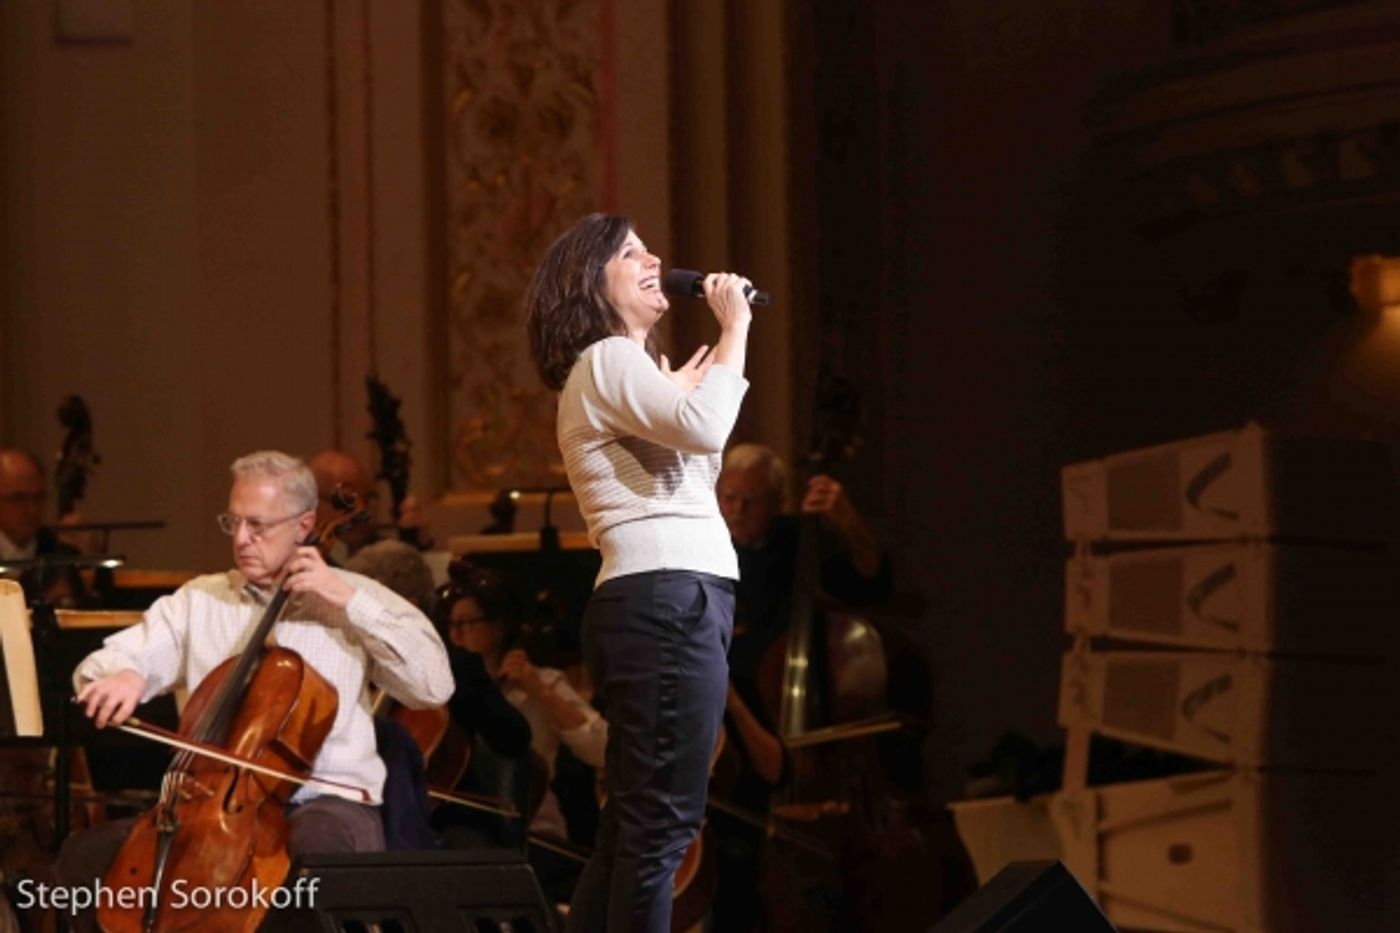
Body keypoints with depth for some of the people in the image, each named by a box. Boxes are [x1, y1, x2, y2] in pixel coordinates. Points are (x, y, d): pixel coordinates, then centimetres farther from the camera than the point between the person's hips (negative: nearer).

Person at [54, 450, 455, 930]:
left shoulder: (354, 598, 7)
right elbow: (105, 664, 7)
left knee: (315, 844, -40)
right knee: (84, 854, -16)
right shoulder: (198, 600, 14)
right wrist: (120, 675, -18)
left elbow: (434, 685, -6)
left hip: (328, 804, -3)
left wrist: (349, 601, -8)